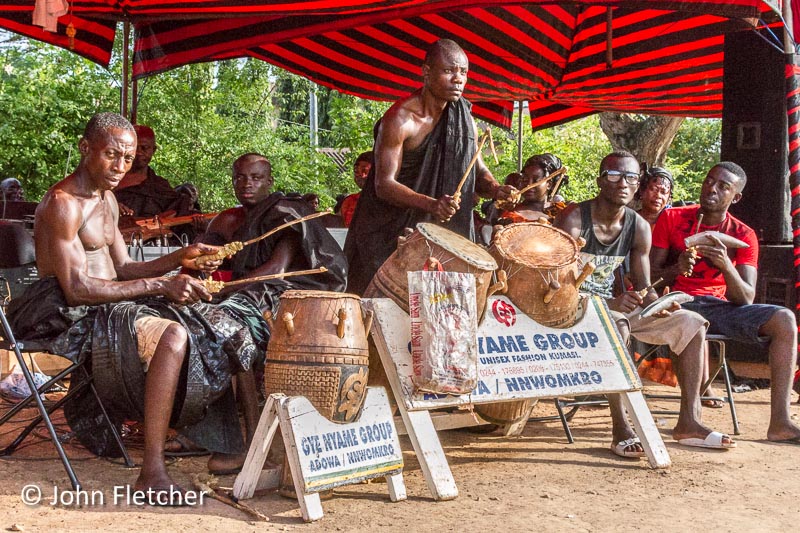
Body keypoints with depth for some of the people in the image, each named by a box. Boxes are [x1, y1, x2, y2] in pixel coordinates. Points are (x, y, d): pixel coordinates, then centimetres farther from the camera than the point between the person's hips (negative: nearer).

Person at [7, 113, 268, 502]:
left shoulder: (106, 199, 16)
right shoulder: (63, 203, -15)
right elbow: (76, 289, -23)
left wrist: (179, 259, -1)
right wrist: (161, 286, -25)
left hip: (108, 307, 10)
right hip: (71, 319, -10)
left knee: (216, 327, 4)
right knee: (173, 334, -33)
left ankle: (225, 445, 3)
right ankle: (152, 472, -31)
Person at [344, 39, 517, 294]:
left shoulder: (464, 119, 2)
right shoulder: (400, 119, -17)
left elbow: (478, 171, 10)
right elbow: (384, 184, -22)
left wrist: (495, 189, -14)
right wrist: (431, 204, -37)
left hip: (440, 230, 5)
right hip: (388, 232, -5)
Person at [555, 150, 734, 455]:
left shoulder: (639, 227, 3)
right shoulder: (574, 219, -17)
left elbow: (644, 288, 6)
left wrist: (657, 303, -19)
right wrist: (610, 303, -38)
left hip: (616, 306, 8)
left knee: (692, 324, -2)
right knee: (617, 326, -39)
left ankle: (688, 423, -2)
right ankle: (620, 429, -33)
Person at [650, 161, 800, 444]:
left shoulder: (743, 236, 4)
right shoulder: (672, 218, 1)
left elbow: (745, 299, -6)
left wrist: (725, 265, -24)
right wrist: (676, 269, -25)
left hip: (720, 305, 3)